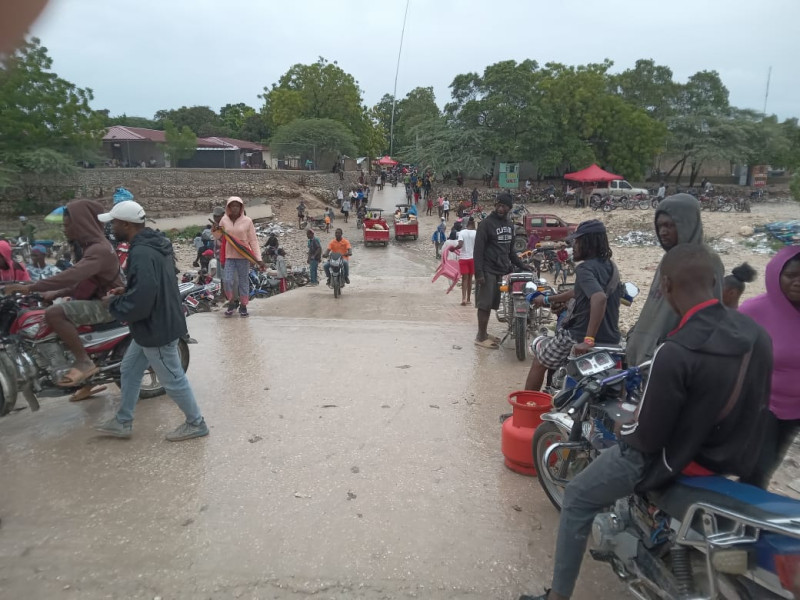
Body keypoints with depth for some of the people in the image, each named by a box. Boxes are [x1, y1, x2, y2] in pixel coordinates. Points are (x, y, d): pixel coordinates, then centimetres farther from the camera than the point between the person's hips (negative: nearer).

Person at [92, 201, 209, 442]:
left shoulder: (142, 254, -28)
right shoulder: (151, 243, 6)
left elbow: (140, 302, -31)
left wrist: (113, 303, -12)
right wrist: (126, 290, 9)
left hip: (156, 328, -11)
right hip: (154, 324, 11)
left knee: (173, 380, 5)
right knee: (129, 370, 21)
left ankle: (196, 423, 22)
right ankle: (123, 422, 35)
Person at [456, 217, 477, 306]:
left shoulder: (462, 232, -5)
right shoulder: (476, 233, -3)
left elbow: (460, 245, -16)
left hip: (463, 258, -1)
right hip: (472, 258, 1)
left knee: (465, 278, 1)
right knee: (470, 278, 12)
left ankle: (464, 298, -13)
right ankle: (468, 298, 18)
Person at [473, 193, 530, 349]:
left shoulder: (509, 224, 15)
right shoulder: (487, 223, -8)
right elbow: (478, 249, -12)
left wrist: (521, 266, 17)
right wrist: (478, 273, -19)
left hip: (502, 271, 7)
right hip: (488, 271, -7)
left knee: (491, 304, 11)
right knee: (484, 304, -4)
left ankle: (484, 333, 20)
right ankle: (480, 337, 2)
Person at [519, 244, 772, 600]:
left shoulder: (677, 351, -32)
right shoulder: (756, 334, -8)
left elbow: (648, 438, -24)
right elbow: (751, 405, 6)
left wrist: (623, 429, -2)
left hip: (680, 460, -8)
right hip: (734, 457, 8)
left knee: (578, 497, 8)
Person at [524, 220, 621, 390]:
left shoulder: (585, 268, -18)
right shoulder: (610, 266, 10)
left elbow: (599, 298, -36)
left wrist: (588, 340, -36)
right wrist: (548, 300, 31)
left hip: (578, 339, -8)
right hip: (611, 341, 8)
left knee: (540, 359, 16)